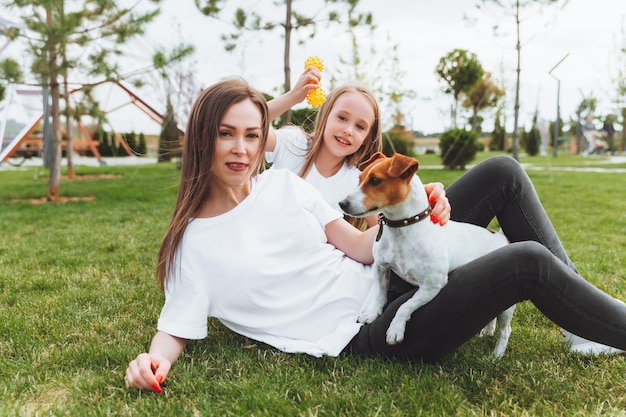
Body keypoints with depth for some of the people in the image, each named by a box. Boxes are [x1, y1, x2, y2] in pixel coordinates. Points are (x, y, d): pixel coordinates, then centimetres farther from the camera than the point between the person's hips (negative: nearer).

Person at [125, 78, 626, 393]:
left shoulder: (283, 183, 5)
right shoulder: (192, 246, -8)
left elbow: (359, 246, 0)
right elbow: (175, 330, -6)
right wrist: (153, 360, -29)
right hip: (367, 333, -7)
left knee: (502, 173, 1)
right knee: (529, 262, -24)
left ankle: (582, 318, 12)